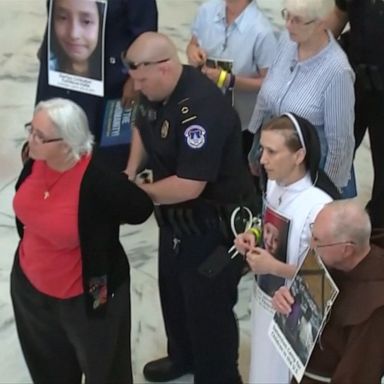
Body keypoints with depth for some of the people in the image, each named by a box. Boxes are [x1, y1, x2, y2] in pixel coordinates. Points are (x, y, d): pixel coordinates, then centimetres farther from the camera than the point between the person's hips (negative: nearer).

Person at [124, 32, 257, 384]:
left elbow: (188, 186, -35)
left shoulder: (201, 109, -33)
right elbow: (143, 127, 17)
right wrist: (131, 171, 0)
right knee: (173, 291, 26)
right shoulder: (156, 88, -5)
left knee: (208, 308, 5)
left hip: (215, 225, -9)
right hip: (177, 217, 10)